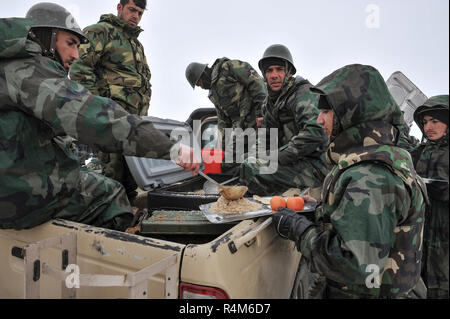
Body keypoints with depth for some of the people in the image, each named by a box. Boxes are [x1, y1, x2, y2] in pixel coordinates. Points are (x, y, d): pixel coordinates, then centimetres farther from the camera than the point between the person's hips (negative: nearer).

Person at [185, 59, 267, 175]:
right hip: (239, 123, 9)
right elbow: (222, 118, 24)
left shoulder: (228, 67, 0)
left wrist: (262, 107, -18)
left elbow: (255, 81, -9)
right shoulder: (213, 92, 24)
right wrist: (223, 143, 18)